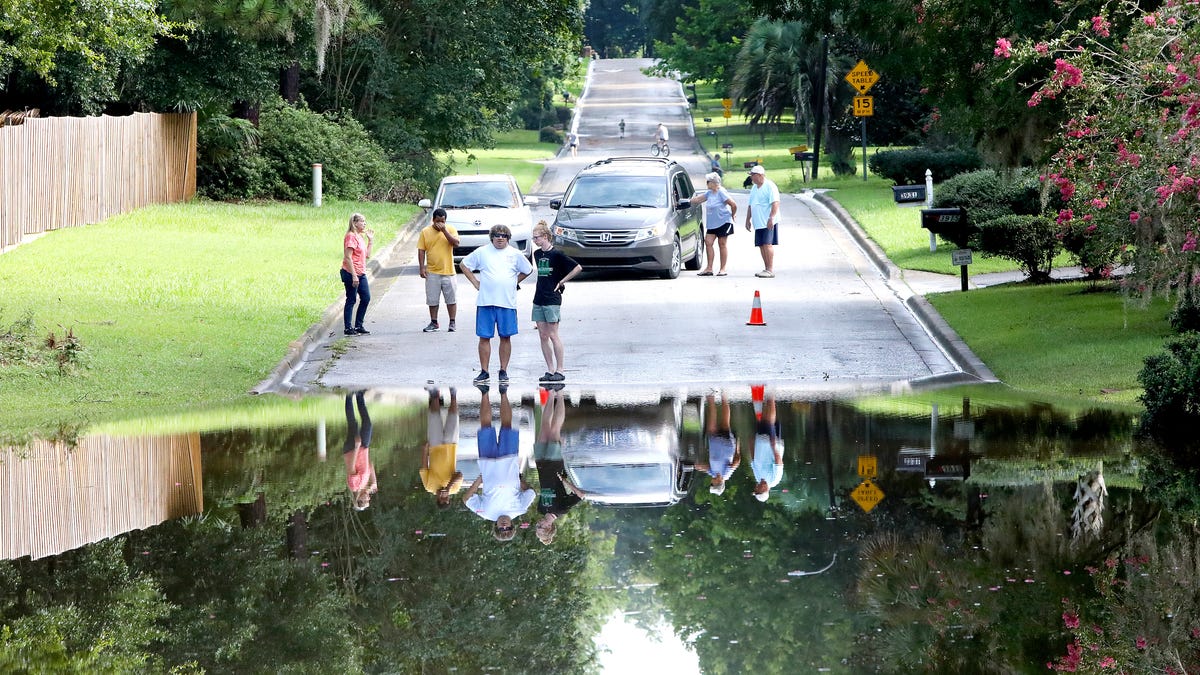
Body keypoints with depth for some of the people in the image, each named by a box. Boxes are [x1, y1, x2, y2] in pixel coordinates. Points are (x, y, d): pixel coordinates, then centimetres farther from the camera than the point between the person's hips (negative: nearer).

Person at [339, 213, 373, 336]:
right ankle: (348, 328, 4)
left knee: (366, 298, 9)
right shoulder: (351, 236, -14)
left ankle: (358, 326, 18)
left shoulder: (360, 236, 15)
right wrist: (354, 276, -22)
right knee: (351, 300, -3)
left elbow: (367, 255, 17)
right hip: (351, 273, -9)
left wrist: (370, 240, 14)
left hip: (360, 274, 9)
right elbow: (348, 257, -19)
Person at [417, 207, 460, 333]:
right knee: (432, 300, 6)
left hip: (448, 271, -1)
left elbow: (456, 243, -15)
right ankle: (434, 323, 18)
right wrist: (422, 267, -6)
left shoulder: (451, 229, 1)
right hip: (432, 272, 1)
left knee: (451, 299, 4)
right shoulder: (425, 232, 2)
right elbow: (421, 250, 2)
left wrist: (444, 231, -19)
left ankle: (452, 323, 14)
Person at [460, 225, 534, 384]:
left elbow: (528, 270, 20)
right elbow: (464, 265, 14)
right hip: (485, 301, 0)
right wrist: (475, 283, 6)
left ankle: (503, 371, 12)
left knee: (505, 337, 3)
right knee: (484, 337, 0)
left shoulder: (515, 254, 6)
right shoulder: (482, 252, 5)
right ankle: (484, 372, 6)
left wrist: (514, 282, 10)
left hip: (507, 303, 0)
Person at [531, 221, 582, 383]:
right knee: (543, 336, 5)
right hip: (539, 299, 7)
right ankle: (550, 370, 9)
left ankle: (559, 370, -2)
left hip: (552, 299, -7)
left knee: (553, 335, -6)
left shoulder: (556, 254, -10)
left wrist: (561, 282, -7)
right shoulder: (537, 254, 11)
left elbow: (578, 268, -10)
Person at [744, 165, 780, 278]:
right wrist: (748, 219, 23)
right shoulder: (754, 188, 19)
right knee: (761, 245, 7)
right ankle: (766, 269, 13)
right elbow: (750, 205, 26)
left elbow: (775, 203, -17)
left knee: (767, 244, -14)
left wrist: (771, 218, -25)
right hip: (758, 222, 9)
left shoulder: (769, 186, -9)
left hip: (768, 222, -9)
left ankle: (770, 270, -16)